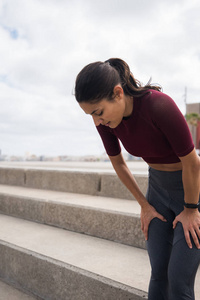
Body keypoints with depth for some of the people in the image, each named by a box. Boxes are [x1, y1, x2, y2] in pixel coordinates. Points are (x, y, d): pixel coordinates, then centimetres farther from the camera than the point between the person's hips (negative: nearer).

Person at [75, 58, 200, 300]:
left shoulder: (160, 106, -35)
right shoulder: (105, 118, -14)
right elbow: (117, 162, 1)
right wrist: (144, 205, 6)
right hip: (159, 187, 5)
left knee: (178, 279, -3)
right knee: (158, 273, 8)